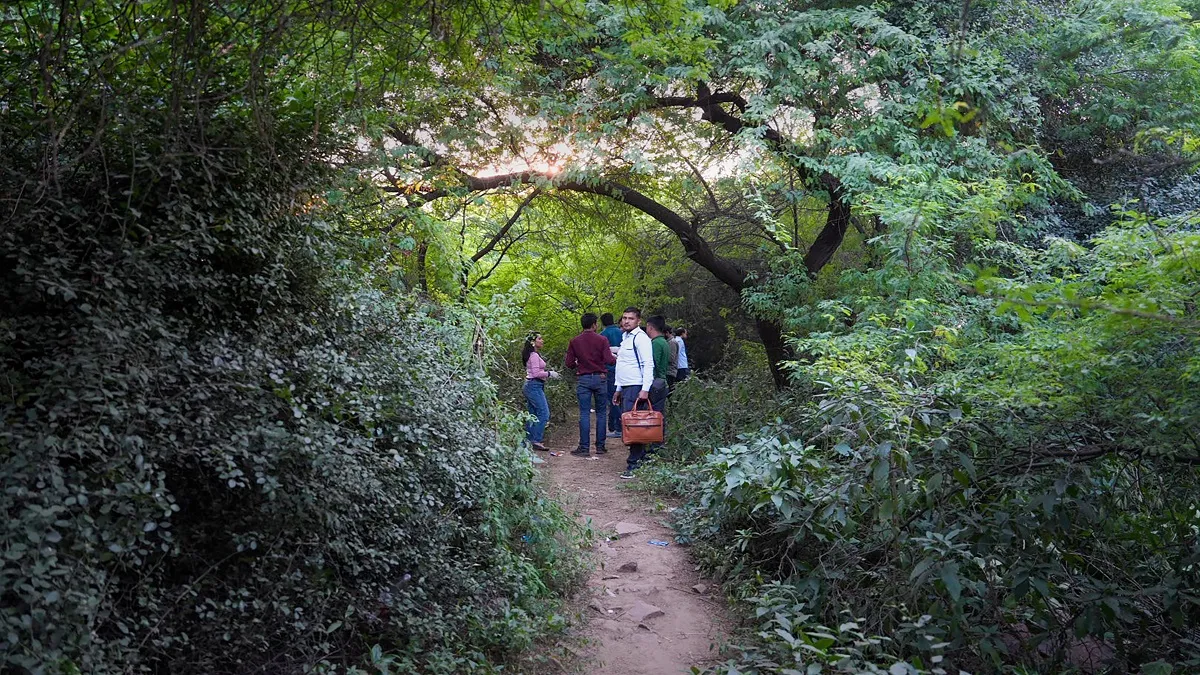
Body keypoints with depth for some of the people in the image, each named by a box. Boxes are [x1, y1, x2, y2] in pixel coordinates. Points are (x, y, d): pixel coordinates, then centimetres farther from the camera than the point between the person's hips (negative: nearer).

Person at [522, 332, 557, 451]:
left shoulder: (534, 354, 17)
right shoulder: (534, 355, -14)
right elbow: (536, 373, -20)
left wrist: (548, 372, 14)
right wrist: (549, 374, -10)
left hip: (531, 386, 11)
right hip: (534, 386, -11)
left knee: (532, 415, 12)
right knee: (544, 413, -11)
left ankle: (529, 441, 15)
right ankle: (536, 441, -12)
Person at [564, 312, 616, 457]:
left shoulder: (574, 341, 1)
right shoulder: (602, 340, -5)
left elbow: (569, 363, 0)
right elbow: (609, 360, -12)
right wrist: (616, 359, 9)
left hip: (583, 379, 1)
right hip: (599, 378, -1)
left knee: (584, 414, 2)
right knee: (601, 413, 9)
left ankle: (584, 447, 1)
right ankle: (600, 446, 11)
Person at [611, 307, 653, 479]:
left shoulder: (641, 338, -9)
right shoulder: (625, 338, 21)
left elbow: (648, 365, -17)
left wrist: (645, 389, -24)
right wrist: (618, 389, 25)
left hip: (636, 388, -10)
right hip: (625, 388, 10)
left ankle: (633, 464, -7)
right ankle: (642, 457, 17)